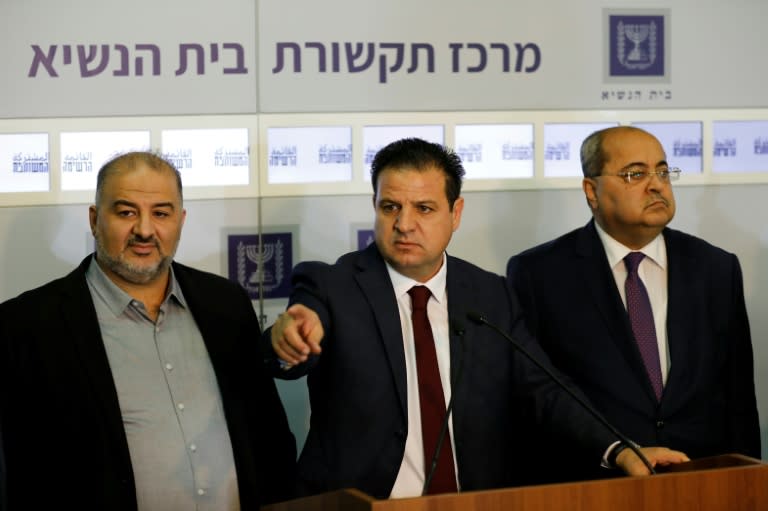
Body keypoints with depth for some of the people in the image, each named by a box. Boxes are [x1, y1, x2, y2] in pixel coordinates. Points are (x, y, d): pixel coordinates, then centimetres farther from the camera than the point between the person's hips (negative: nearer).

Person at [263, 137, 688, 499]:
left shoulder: (493, 298, 9)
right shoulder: (330, 287, 0)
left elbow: (545, 390, 2)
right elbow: (297, 355, -18)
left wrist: (619, 449, -14)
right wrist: (290, 339, -41)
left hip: (478, 503, 0)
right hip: (358, 504, 0)